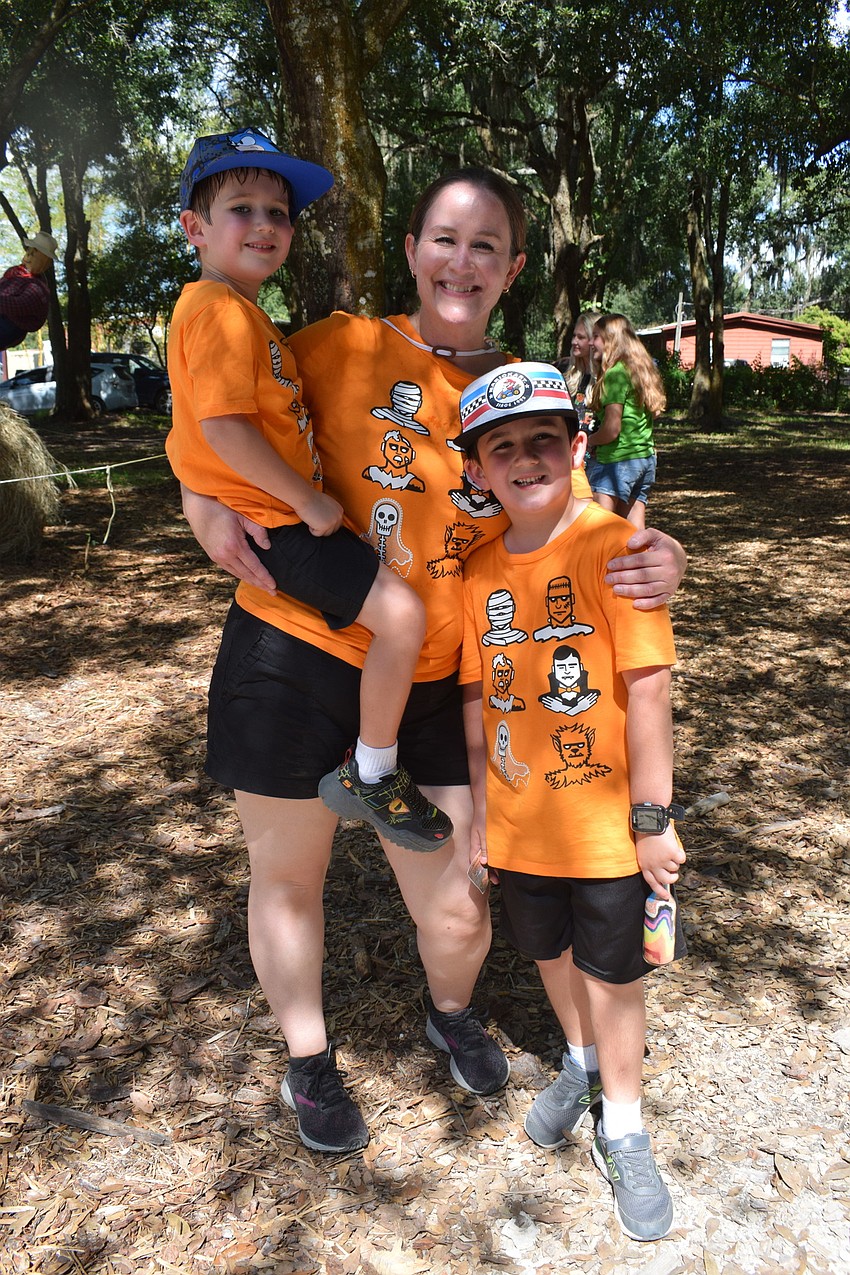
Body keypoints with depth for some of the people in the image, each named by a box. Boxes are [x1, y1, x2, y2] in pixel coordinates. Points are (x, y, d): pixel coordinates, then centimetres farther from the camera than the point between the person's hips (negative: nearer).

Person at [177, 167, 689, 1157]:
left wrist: (656, 566, -15)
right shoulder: (342, 348, -1)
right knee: (288, 879, 14)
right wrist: (208, 509, -8)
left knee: (458, 910, 5)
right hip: (295, 653, -1)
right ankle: (308, 1066, 43)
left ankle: (451, 1015, 45)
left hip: (431, 683, 1)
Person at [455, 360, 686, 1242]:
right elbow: (477, 699, 5)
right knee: (549, 952, 23)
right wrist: (480, 811, 8)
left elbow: (648, 684, -17)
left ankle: (621, 1132, 37)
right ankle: (582, 1063, 53)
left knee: (611, 970, 13)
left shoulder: (611, 546, -17)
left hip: (603, 818, -4)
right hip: (520, 818, 5)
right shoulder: (480, 570, -2)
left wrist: (651, 816, -15)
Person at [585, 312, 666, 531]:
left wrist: (589, 441, 0)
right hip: (645, 457, 9)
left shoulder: (615, 373, -13)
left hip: (617, 460, -9)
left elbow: (611, 429, -19)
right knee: (635, 531, 10)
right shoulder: (643, 369, 14)